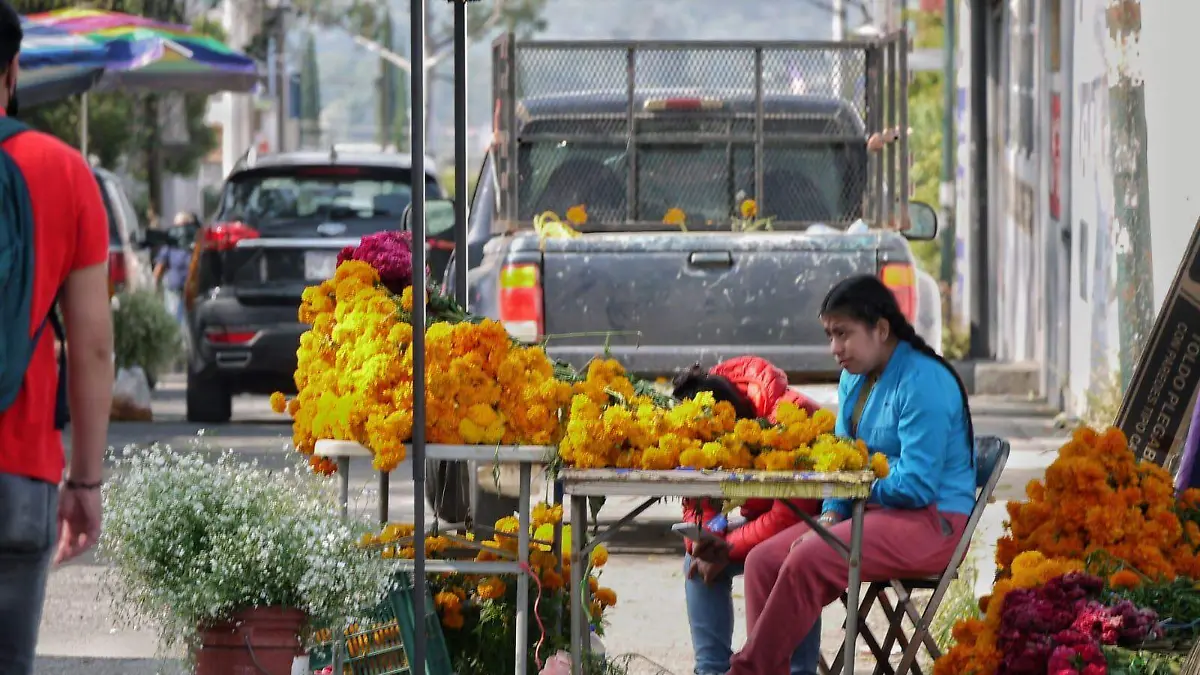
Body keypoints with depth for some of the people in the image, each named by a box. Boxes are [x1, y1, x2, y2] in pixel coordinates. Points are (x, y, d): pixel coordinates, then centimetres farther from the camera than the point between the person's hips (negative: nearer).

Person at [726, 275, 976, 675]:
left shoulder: (923, 383, -16)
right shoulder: (854, 379, 13)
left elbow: (916, 485, -21)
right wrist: (831, 515, -2)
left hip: (929, 522, -9)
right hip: (871, 511, 9)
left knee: (808, 561, -29)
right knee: (763, 561, -10)